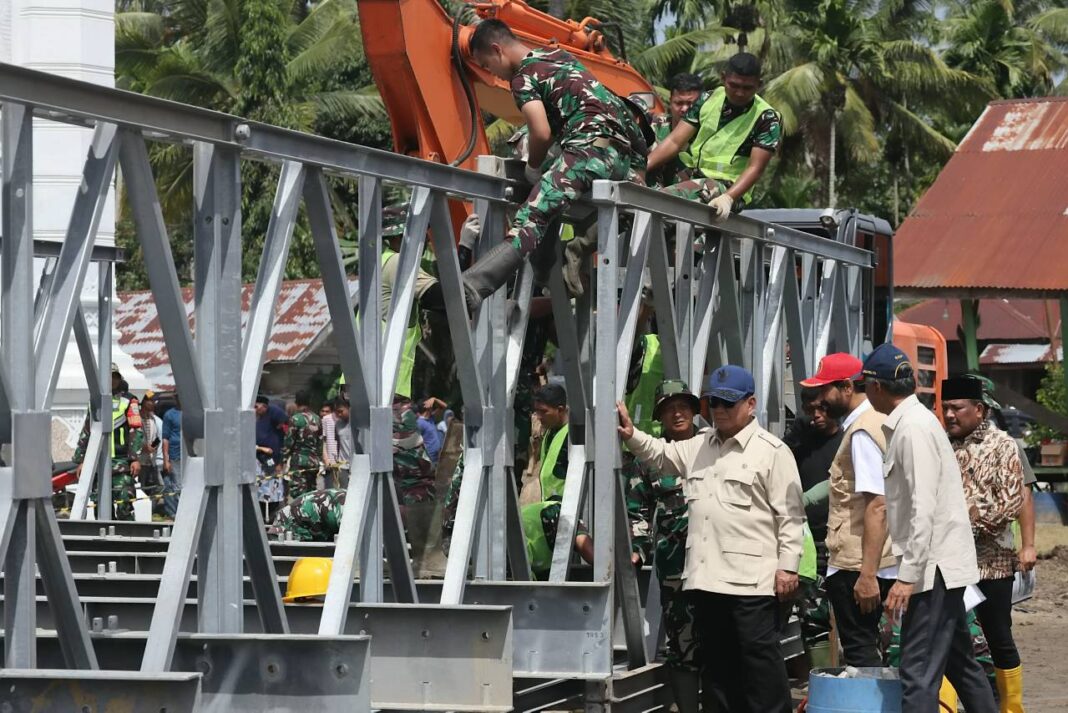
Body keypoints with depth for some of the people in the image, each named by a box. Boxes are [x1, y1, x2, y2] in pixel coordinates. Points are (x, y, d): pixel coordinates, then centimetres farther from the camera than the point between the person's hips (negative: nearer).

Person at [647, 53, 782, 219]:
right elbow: (675, 142, 6)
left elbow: (755, 168, -12)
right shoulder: (707, 101, 10)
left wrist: (728, 198, -30)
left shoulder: (767, 119, -4)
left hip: (730, 188, -7)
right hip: (696, 181, 7)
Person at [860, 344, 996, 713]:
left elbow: (923, 508, -22)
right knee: (959, 662, 18)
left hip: (932, 567, -10)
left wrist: (908, 575, -23)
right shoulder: (907, 423, 14)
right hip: (942, 568, 10)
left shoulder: (913, 428, -16)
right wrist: (908, 567, 21)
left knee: (919, 672, -14)